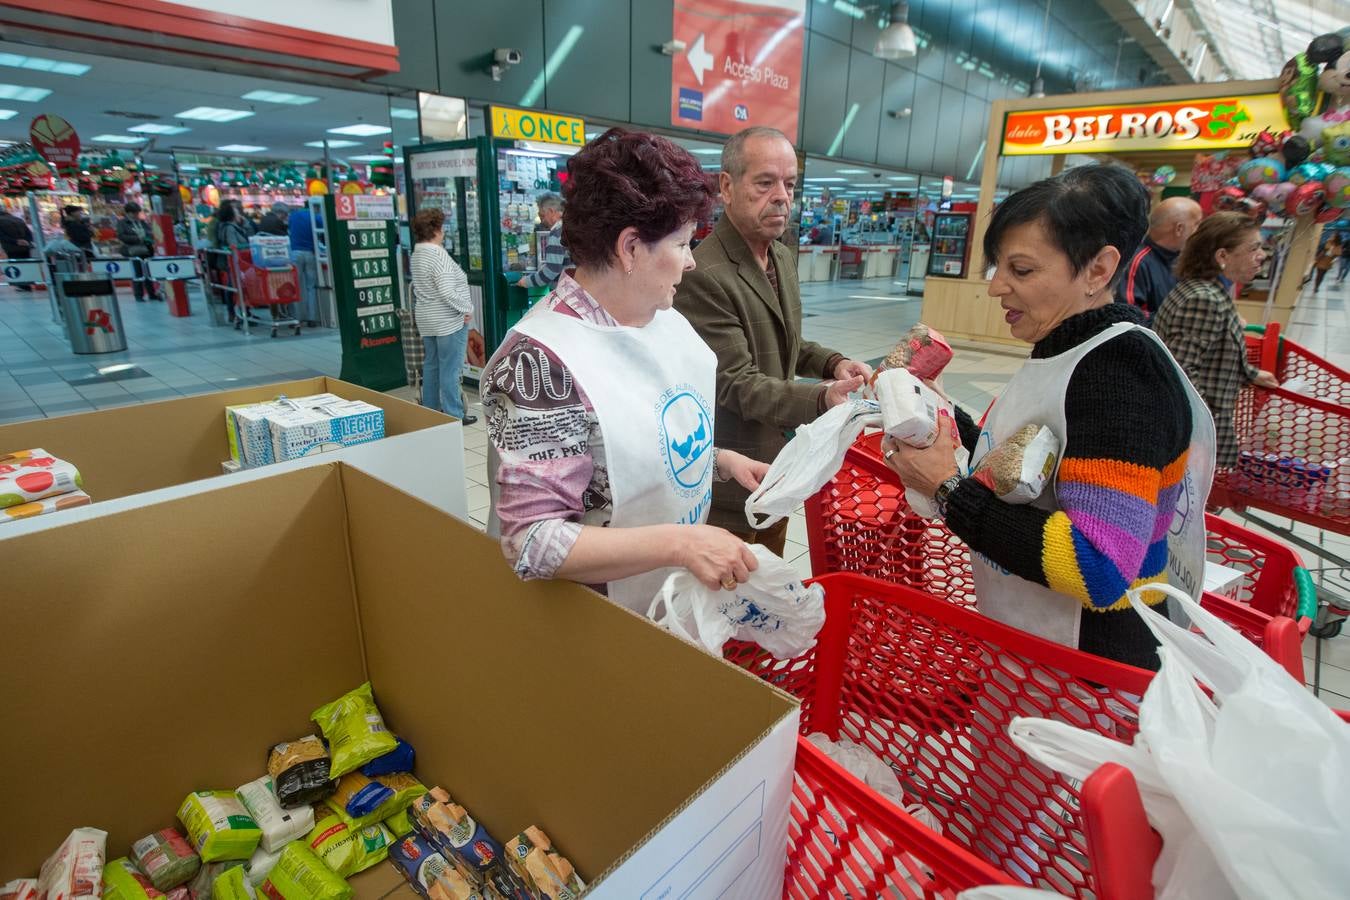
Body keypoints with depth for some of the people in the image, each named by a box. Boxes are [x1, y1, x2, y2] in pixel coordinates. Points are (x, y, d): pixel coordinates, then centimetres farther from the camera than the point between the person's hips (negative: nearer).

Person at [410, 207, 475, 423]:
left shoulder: (417, 254, 10)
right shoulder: (439, 256, -19)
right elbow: (448, 292, -26)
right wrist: (467, 309, -15)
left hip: (426, 320, 9)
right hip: (449, 321, -9)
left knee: (431, 365, 16)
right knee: (450, 369, -2)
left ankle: (430, 410, 25)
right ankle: (453, 416, 4)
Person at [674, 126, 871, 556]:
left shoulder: (783, 257, 8)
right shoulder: (702, 276, -23)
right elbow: (736, 384, -24)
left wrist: (832, 363, -1)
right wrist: (822, 399, -37)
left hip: (779, 464, 9)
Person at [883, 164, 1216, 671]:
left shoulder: (1119, 370, -24)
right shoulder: (1065, 351, 5)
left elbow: (1099, 570, -31)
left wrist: (948, 491, -27)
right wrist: (944, 421, -2)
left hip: (1085, 668, -8)